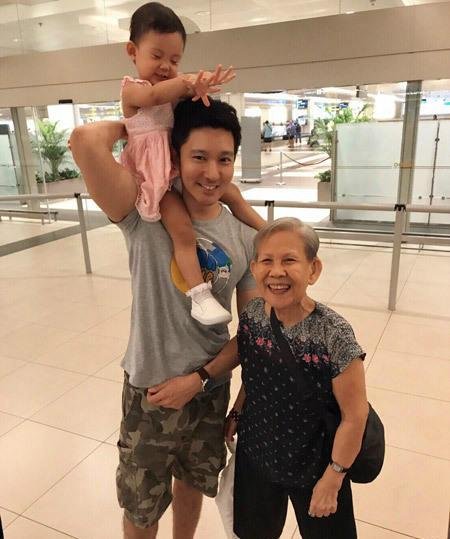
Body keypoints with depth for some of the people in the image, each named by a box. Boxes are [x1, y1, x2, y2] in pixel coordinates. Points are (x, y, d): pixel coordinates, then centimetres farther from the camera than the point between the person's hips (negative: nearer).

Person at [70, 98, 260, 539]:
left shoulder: (245, 237, -8)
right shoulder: (145, 217, -18)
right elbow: (86, 140, -34)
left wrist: (201, 378, -12)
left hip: (211, 390, 4)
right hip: (150, 392, -3)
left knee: (192, 485, 30)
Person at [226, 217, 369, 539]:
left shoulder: (334, 335, -29)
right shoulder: (251, 316, -14)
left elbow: (355, 416, -19)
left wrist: (332, 478, -11)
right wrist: (236, 414, 10)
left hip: (313, 467, -4)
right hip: (254, 455, 4)